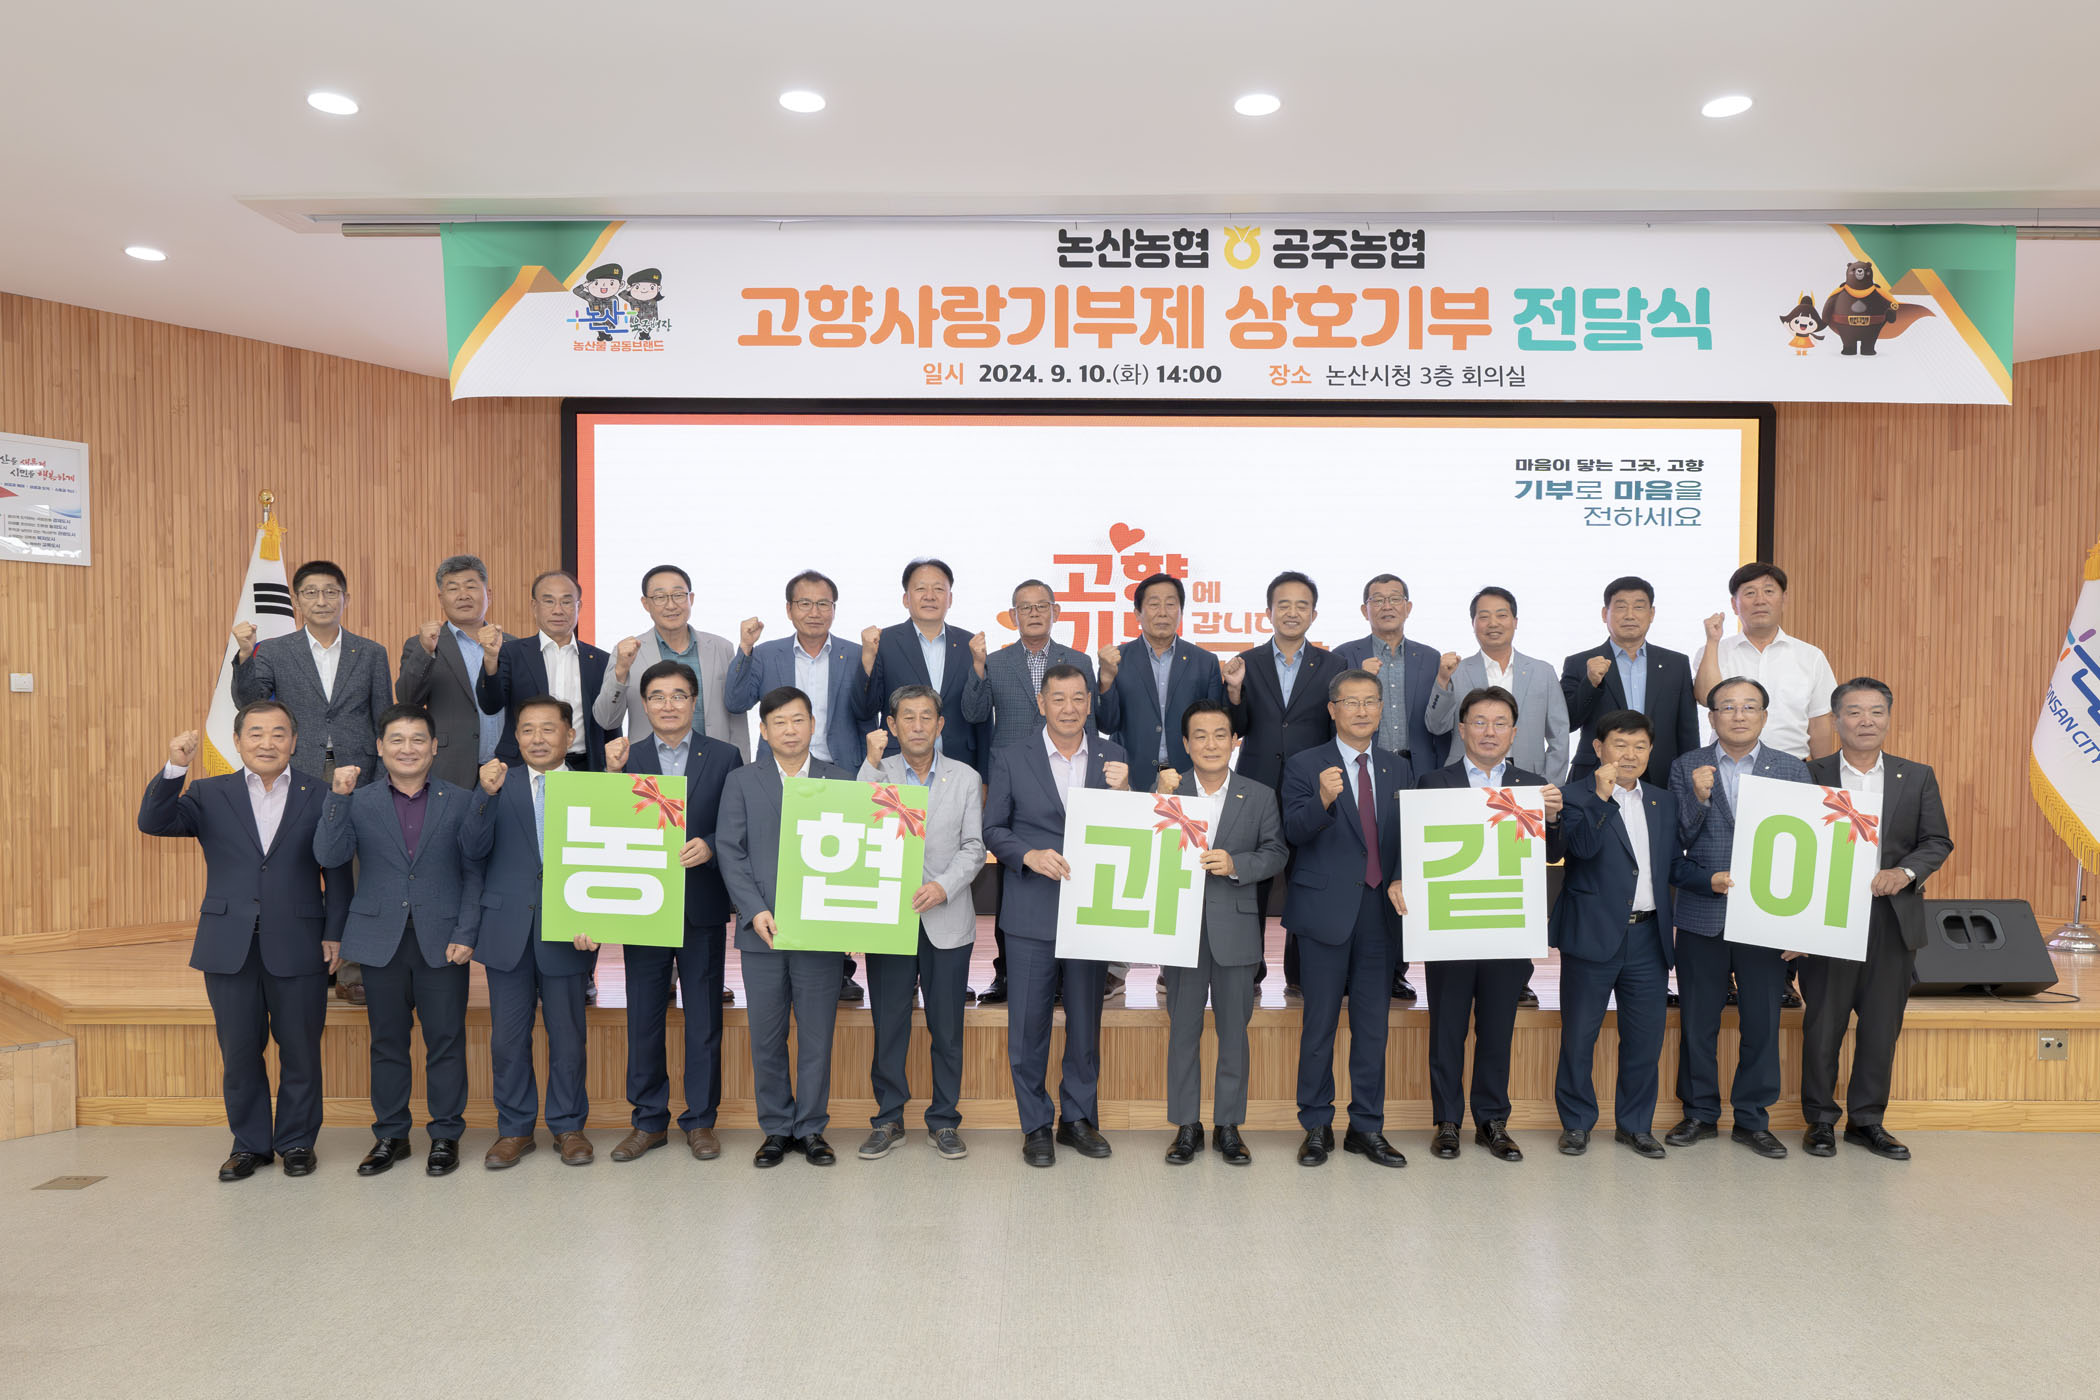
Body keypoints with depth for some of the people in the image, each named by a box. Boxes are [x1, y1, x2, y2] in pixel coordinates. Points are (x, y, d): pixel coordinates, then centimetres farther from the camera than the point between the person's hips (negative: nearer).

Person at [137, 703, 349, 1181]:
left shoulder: (320, 795, 3)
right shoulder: (209, 795, 7)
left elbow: (337, 870, 3)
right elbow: (153, 823, -8)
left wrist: (334, 934, -2)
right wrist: (174, 769, -21)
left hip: (297, 946, -1)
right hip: (230, 945, 1)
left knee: (300, 1050, 6)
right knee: (239, 1052, 10)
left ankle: (297, 1142, 22)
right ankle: (250, 1143, 26)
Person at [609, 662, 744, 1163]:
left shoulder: (725, 757, 3)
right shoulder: (625, 759, 6)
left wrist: (710, 846, -18)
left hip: (702, 908, -1)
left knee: (704, 1017, 7)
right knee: (643, 1017, 8)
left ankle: (700, 1121, 19)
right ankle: (649, 1121, 22)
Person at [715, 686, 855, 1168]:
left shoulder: (842, 782, 7)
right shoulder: (741, 782, 7)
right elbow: (729, 850, 0)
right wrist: (755, 911, -11)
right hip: (762, 929, 1)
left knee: (817, 1034, 5)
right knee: (766, 1037, 8)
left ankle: (811, 1128, 19)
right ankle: (776, 1128, 21)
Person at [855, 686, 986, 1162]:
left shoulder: (966, 778, 6)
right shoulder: (875, 772, 6)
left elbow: (974, 848, 1)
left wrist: (943, 886, -15)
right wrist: (874, 764, -15)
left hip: (947, 921, 0)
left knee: (947, 1028, 5)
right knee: (888, 1025, 6)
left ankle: (944, 1121, 19)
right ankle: (888, 1119, 20)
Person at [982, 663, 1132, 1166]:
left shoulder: (1111, 757, 6)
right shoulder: (1011, 760, 2)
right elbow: (993, 829, 2)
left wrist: (1122, 791, -16)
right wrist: (1029, 855, -15)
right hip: (1032, 915, -2)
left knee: (1086, 1021, 12)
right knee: (1029, 1022, 4)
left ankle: (1078, 1118, 28)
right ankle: (1035, 1125, 20)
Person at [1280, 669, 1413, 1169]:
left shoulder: (1399, 770, 12)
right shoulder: (1304, 766, -1)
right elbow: (1294, 832, -13)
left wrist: (1401, 881, -8)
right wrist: (1323, 799, -31)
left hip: (1380, 910, 4)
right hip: (1326, 910, -3)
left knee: (1373, 1022, 9)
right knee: (1320, 1021, 4)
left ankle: (1367, 1127, 20)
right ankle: (1317, 1126, 16)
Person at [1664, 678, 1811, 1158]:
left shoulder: (1792, 770, 5)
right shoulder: (1687, 768, 3)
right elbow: (1676, 841, -2)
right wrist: (1698, 797, -18)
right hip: (1702, 916, 0)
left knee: (1763, 1023, 7)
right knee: (1697, 1022, 8)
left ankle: (1753, 1119, 22)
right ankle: (1700, 1113, 22)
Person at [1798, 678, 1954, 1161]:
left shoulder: (1917, 777, 8)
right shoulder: (1810, 775, -1)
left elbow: (1937, 841, 7)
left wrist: (1904, 872, -13)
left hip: (1893, 918, 3)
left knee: (1882, 1025, 9)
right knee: (1823, 1023, 4)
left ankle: (1867, 1120, 23)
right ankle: (1820, 1121, 17)